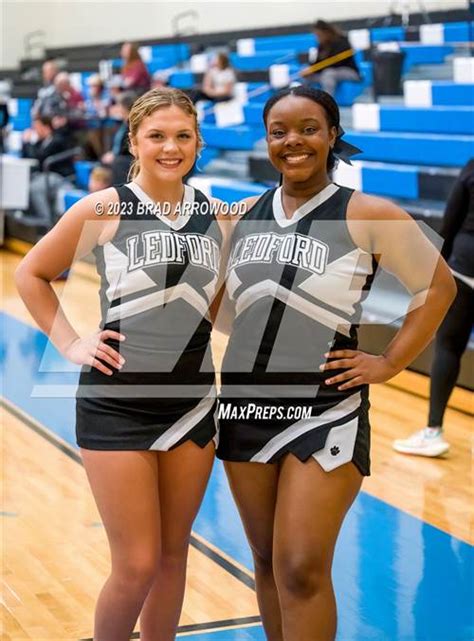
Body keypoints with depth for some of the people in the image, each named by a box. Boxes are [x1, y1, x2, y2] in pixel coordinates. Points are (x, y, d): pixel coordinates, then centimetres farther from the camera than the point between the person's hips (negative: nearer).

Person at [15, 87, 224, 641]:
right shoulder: (103, 209, -7)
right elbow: (30, 274, 2)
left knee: (173, 556, 12)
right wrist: (71, 345, -4)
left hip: (192, 402, 4)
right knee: (137, 565, -3)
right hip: (117, 402, -4)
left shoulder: (215, 215, 5)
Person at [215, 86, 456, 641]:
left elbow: (438, 286, 1)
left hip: (326, 411, -5)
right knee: (267, 561, 14)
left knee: (302, 570, -6)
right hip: (246, 403, 5)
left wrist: (388, 364, -4)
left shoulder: (367, 216, -7)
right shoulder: (244, 215, 7)